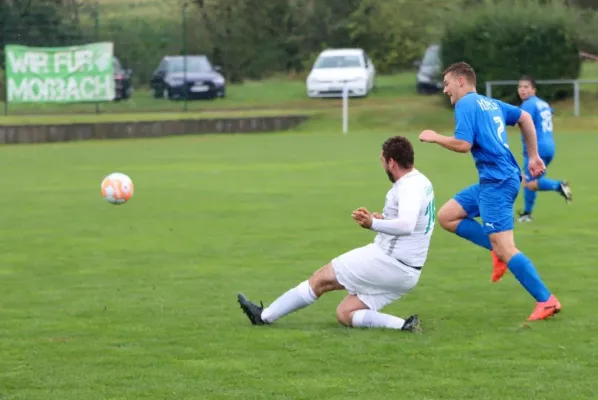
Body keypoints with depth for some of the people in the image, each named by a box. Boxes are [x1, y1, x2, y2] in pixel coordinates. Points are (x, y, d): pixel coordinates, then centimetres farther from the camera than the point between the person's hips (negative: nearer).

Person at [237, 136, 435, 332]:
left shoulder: (410, 185, -18)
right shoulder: (421, 182, 13)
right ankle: (404, 325, -7)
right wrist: (382, 218, 20)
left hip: (388, 262, -9)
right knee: (344, 313, 9)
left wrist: (374, 224, -46)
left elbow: (406, 225, -36)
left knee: (322, 278, 2)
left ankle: (264, 316, 11)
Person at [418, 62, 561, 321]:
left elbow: (463, 144, -19)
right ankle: (498, 250, 7)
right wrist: (533, 156, 27)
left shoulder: (466, 104, -9)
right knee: (446, 216, 12)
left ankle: (546, 300, -10)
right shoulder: (490, 103, 18)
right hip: (492, 180, 10)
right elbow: (525, 117, 26)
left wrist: (435, 137, -2)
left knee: (504, 249, -10)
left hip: (497, 182, -10)